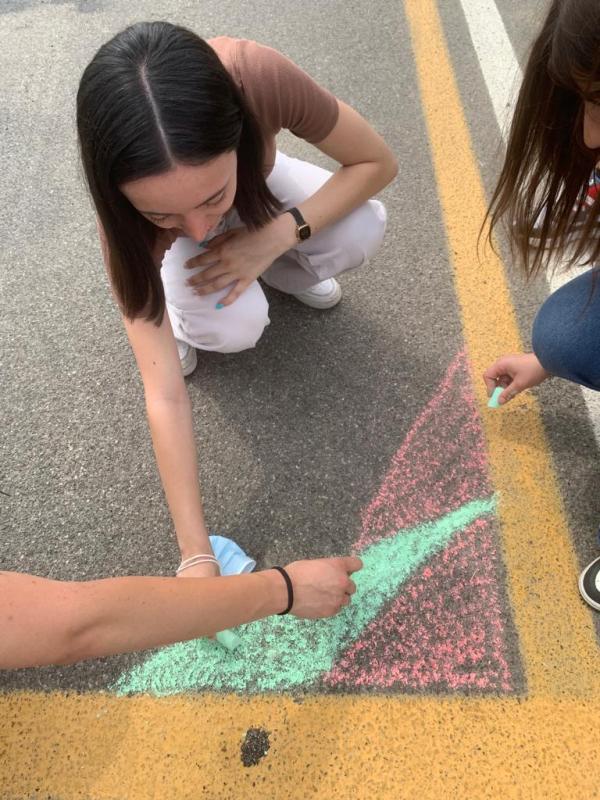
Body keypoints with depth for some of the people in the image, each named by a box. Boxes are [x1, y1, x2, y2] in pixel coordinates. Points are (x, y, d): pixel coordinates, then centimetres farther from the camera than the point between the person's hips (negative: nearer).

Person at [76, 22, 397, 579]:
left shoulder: (261, 78, -41)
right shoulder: (133, 208, -39)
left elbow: (378, 163, -24)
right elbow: (164, 396, -38)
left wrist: (274, 237, -37)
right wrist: (195, 555, -38)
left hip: (257, 185, 2)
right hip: (165, 238, -2)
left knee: (362, 231, -26)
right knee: (234, 326, -32)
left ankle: (283, 267, 7)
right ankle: (186, 316, 4)